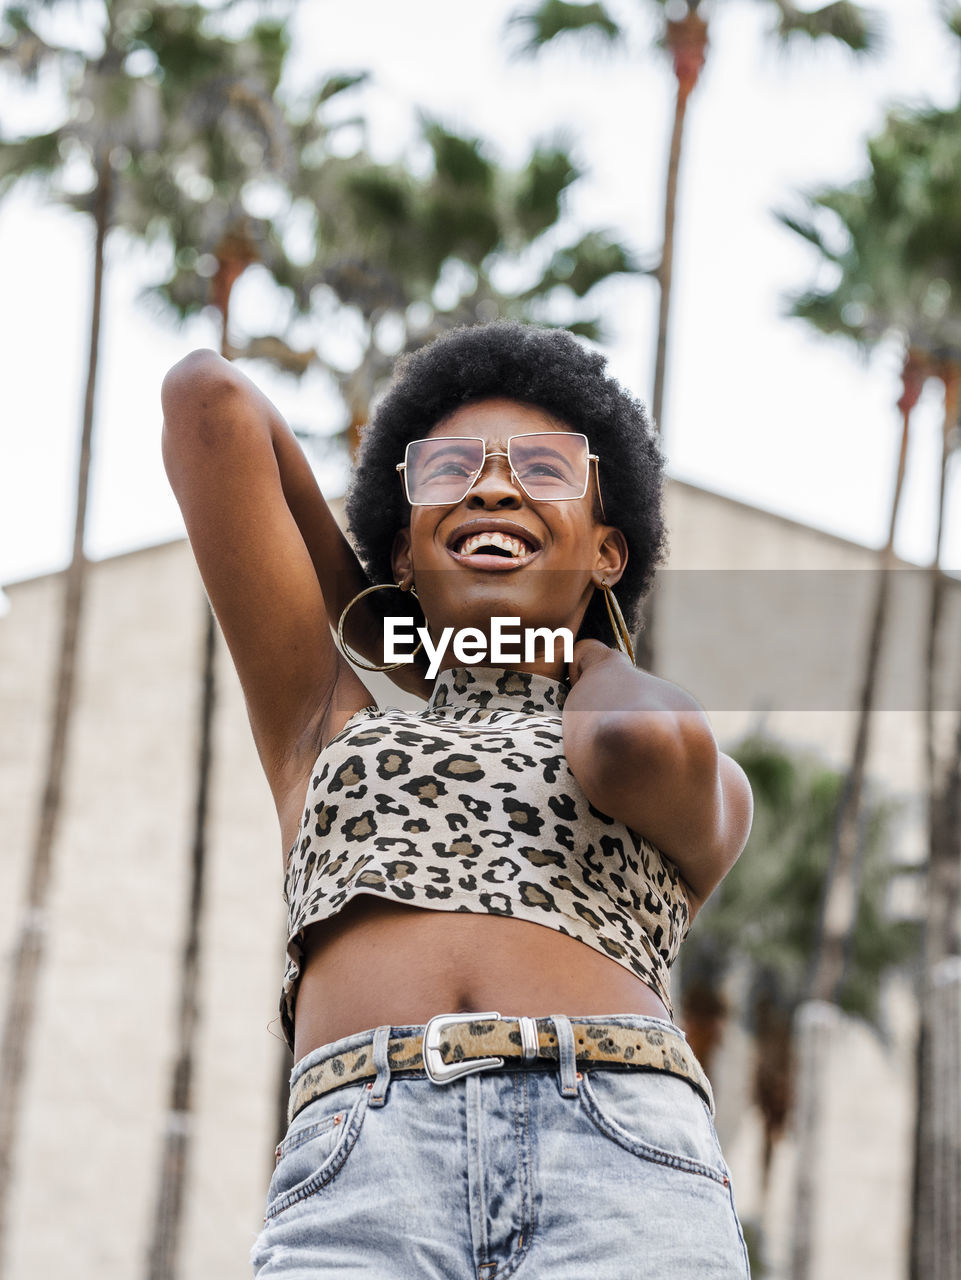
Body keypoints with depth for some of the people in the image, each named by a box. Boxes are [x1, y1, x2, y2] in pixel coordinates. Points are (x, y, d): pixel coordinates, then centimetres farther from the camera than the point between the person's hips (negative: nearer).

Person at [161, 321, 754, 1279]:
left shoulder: (708, 799, 27)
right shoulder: (327, 731, 30)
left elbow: (648, 748, 0)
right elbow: (208, 396, 29)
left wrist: (592, 661, 22)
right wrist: (366, 621, 39)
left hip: (626, 1170, 0)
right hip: (354, 1189, 1)